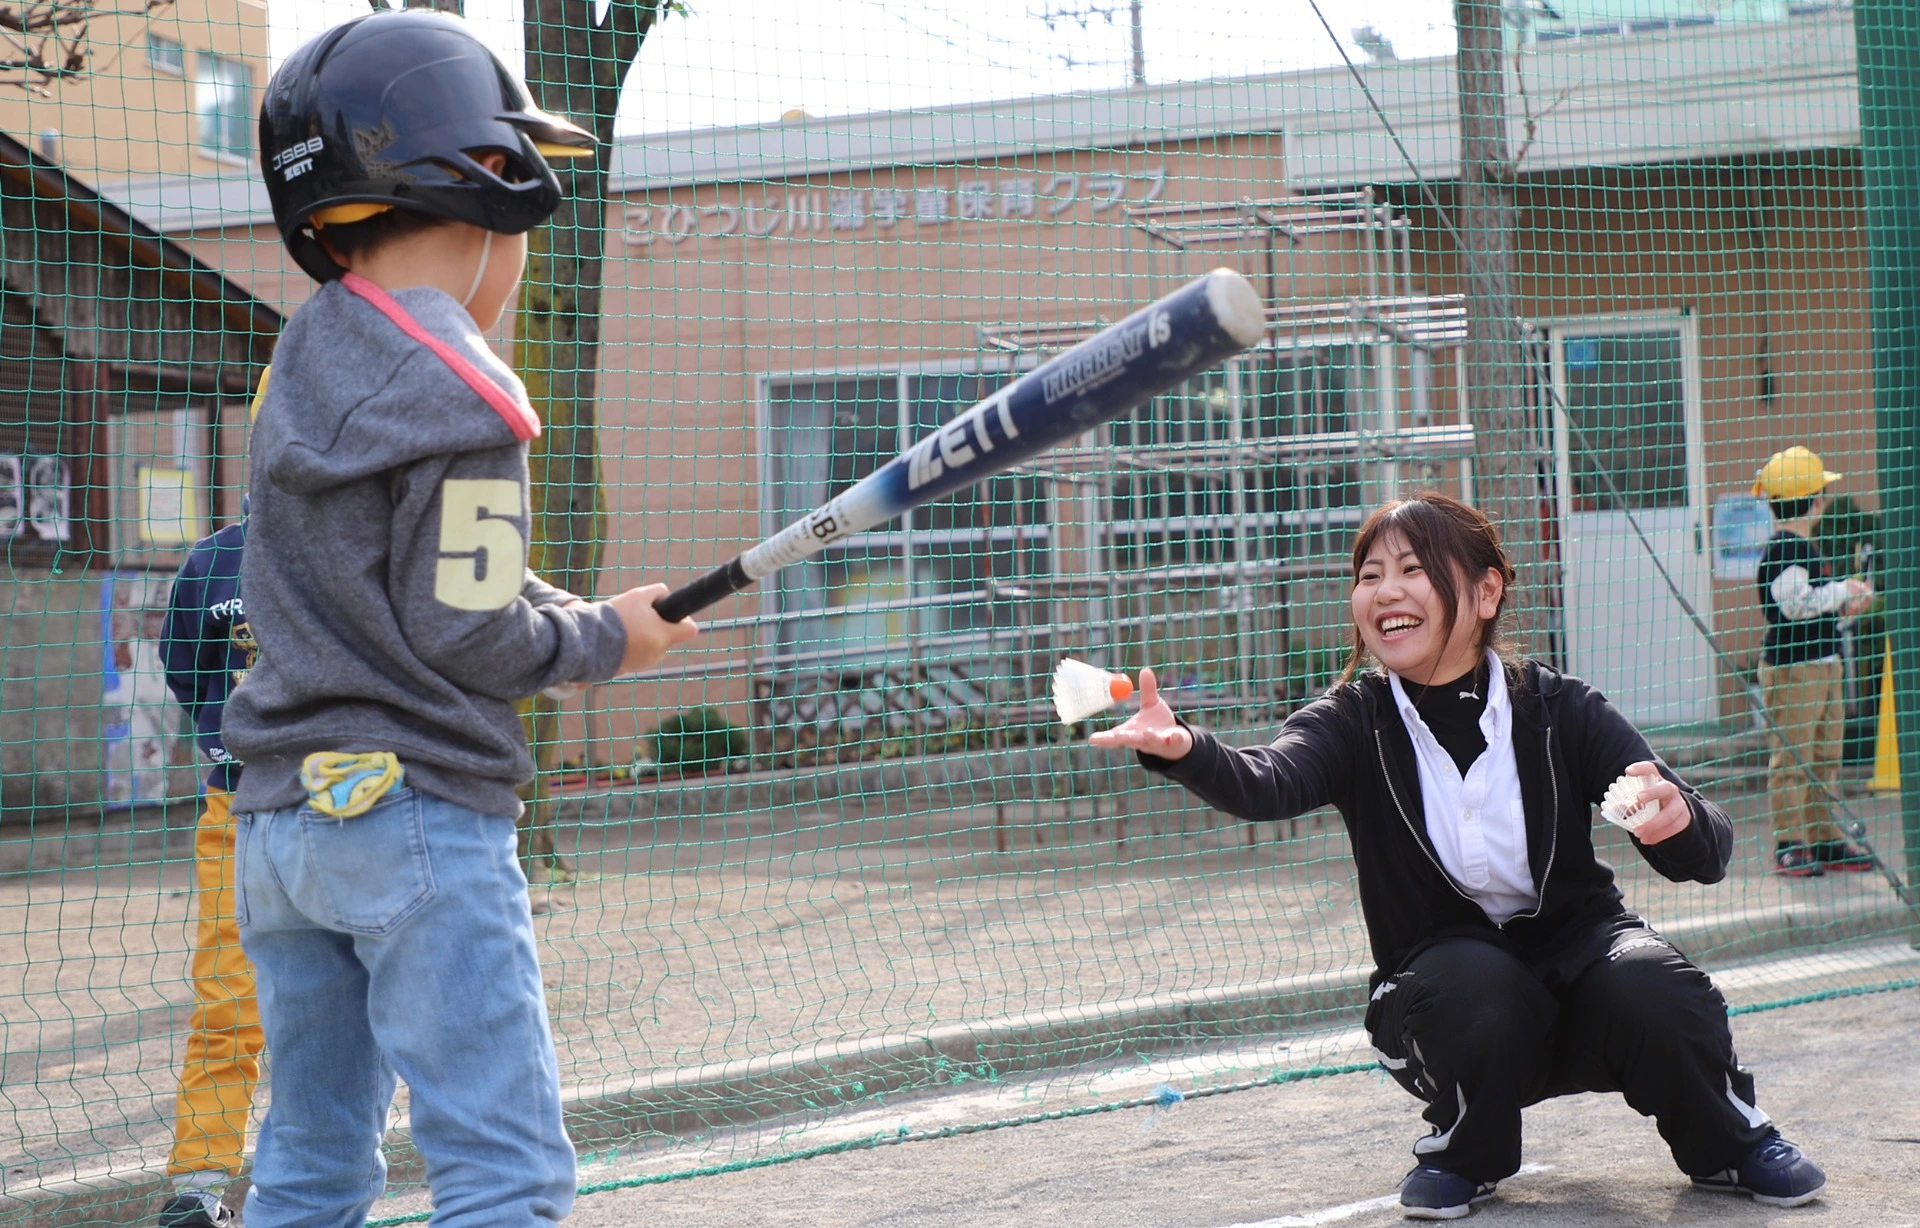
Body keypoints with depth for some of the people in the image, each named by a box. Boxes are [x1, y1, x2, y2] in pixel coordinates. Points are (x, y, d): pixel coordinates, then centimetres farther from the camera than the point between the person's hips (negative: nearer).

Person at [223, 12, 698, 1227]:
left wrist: (566, 609, 9)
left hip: (282, 815, 9)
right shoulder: (459, 395, -15)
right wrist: (607, 637, 3)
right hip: (420, 822, -9)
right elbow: (465, 641, -14)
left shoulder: (306, 361, 11)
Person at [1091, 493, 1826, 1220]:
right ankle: (1465, 1154, -3)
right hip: (1445, 986, -1)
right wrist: (1183, 750, -53)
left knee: (1650, 992, -31)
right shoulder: (1354, 724, -8)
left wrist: (1679, 824, -39)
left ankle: (1729, 1143, 2)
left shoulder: (1559, 712, -9)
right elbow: (1268, 782, -31)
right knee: (1471, 985, -34)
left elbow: (1707, 852, -14)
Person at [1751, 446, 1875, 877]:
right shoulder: (1783, 549, -16)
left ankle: (1825, 840, 21)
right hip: (1790, 664, -10)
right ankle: (1789, 846, -4)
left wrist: (1846, 600, 10)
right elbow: (1796, 602, -26)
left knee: (1824, 758, 14)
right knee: (1792, 758, -6)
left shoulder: (1805, 546, 16)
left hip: (1824, 663, 10)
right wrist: (1842, 591, -14)